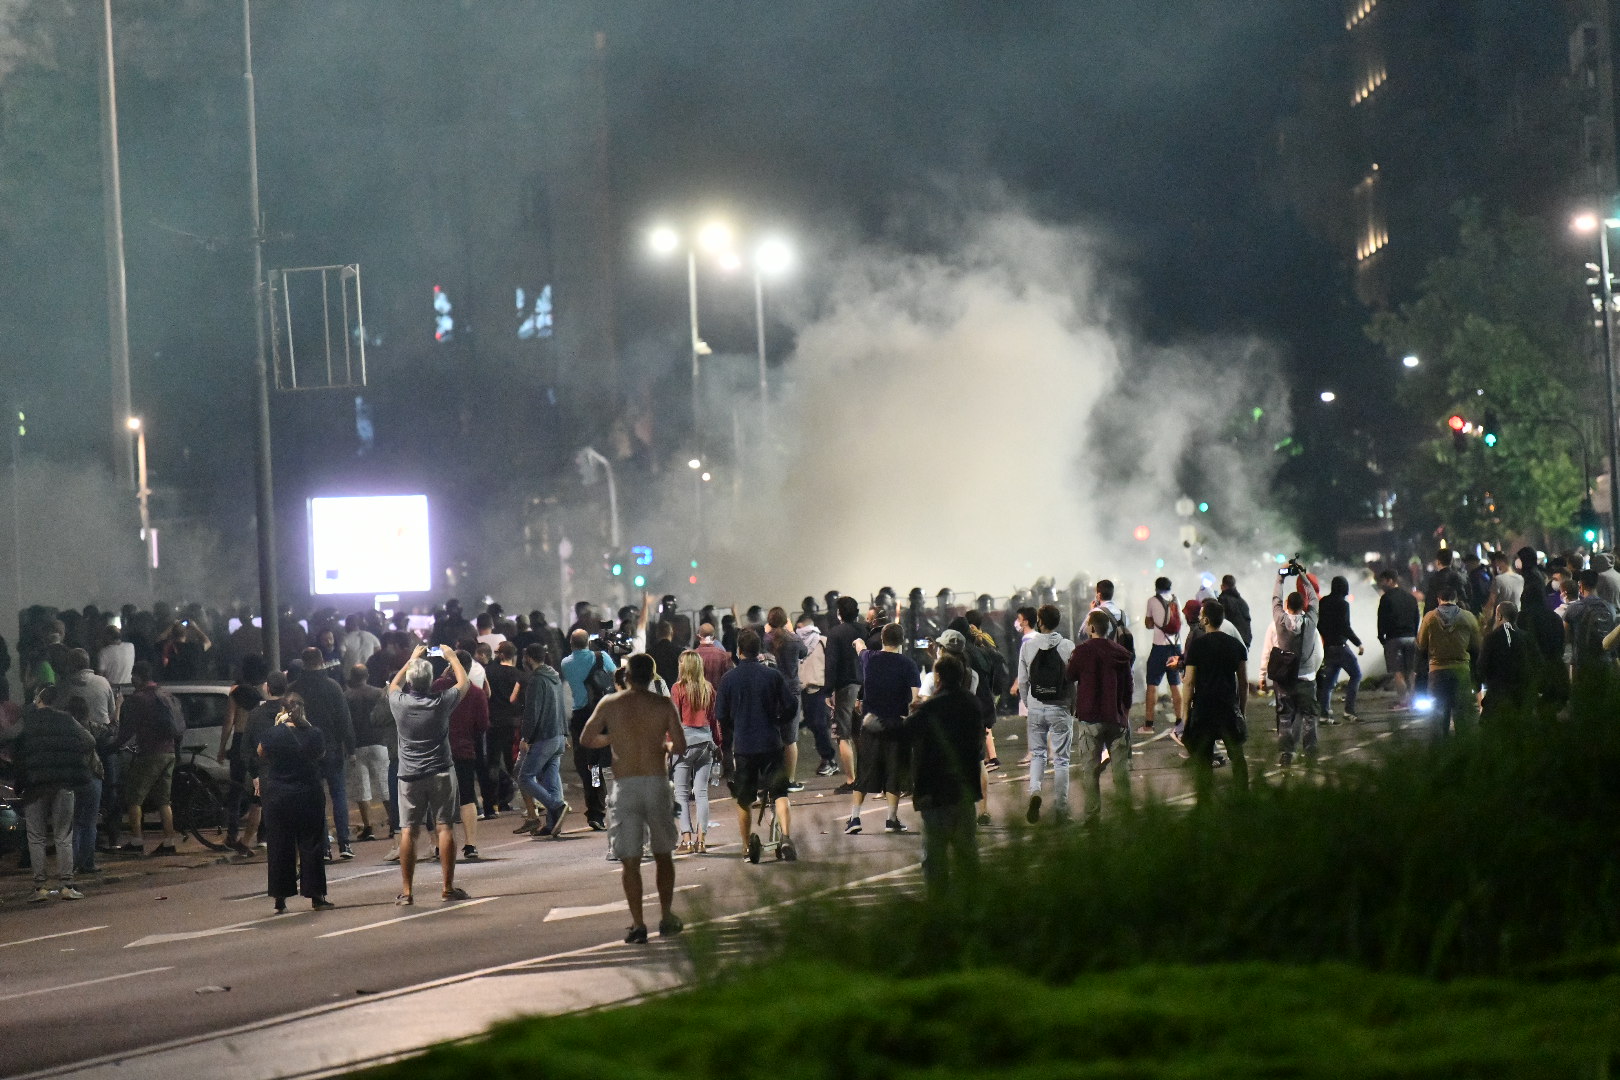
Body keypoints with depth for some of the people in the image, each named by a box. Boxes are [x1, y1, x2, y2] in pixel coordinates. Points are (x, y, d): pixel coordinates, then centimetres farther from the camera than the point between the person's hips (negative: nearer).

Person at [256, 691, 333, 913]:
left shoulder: (274, 734, -13)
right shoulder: (314, 734, -8)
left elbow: (260, 751, 5)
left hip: (278, 797, -1)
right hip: (310, 795, 1)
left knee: (279, 847, 7)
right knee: (311, 845, 8)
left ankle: (280, 899, 8)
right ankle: (316, 896, 9)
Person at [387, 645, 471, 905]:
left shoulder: (399, 703, -4)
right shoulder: (440, 702, -8)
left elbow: (394, 685, 21)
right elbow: (463, 682, 10)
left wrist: (412, 659, 30)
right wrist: (452, 657, 25)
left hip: (409, 775, 1)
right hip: (440, 772, -1)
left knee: (408, 831, 2)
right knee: (444, 828, 1)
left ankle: (407, 891, 1)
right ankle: (448, 887, 1)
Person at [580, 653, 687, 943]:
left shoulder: (610, 704, 0)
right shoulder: (663, 705, -1)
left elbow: (586, 739, 7)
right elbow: (680, 746, -4)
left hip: (624, 786, 0)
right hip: (657, 783, 0)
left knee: (630, 860, 3)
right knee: (663, 854, 16)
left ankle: (637, 925, -2)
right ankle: (666, 917, 17)